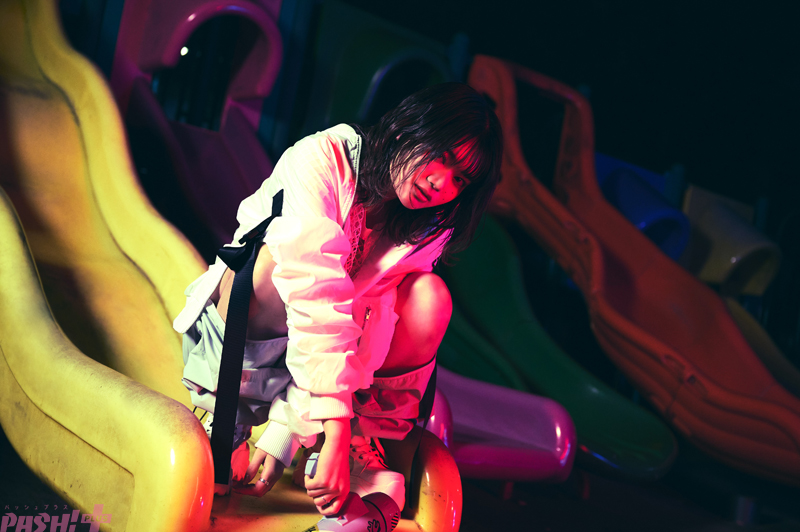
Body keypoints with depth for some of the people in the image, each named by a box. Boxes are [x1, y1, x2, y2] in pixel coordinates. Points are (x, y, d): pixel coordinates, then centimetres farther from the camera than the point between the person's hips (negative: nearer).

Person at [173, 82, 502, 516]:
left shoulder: (425, 234, -6)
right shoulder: (320, 159, -21)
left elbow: (361, 317, -19)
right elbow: (316, 294, -34)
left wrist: (289, 426, -29)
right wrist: (334, 430, -42)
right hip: (238, 337, -3)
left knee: (429, 294, -22)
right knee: (275, 254, -33)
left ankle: (359, 447, -17)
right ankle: (229, 412, -21)